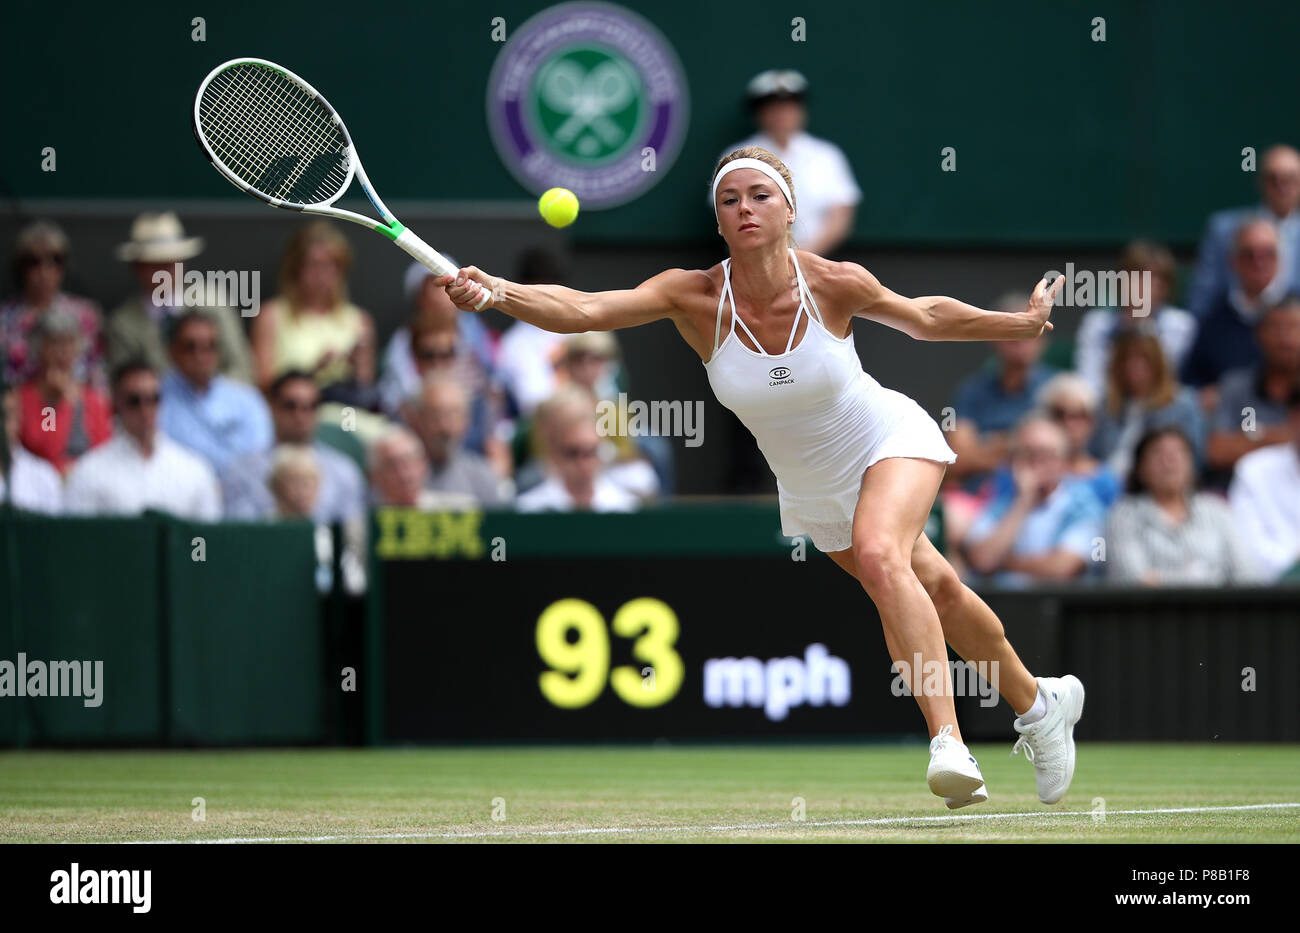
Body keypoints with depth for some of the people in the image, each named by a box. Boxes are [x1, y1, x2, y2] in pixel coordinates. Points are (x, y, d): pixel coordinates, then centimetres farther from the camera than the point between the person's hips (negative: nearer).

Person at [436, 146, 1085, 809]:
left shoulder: (834, 284, -26)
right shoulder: (696, 298, -26)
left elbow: (925, 317, -4)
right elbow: (583, 308, -40)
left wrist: (1020, 324, -4)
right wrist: (494, 292, -56)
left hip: (893, 440, -4)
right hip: (811, 492, 4)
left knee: (878, 554, -33)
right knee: (934, 592, 19)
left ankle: (948, 743, -38)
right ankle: (1039, 703, 45)